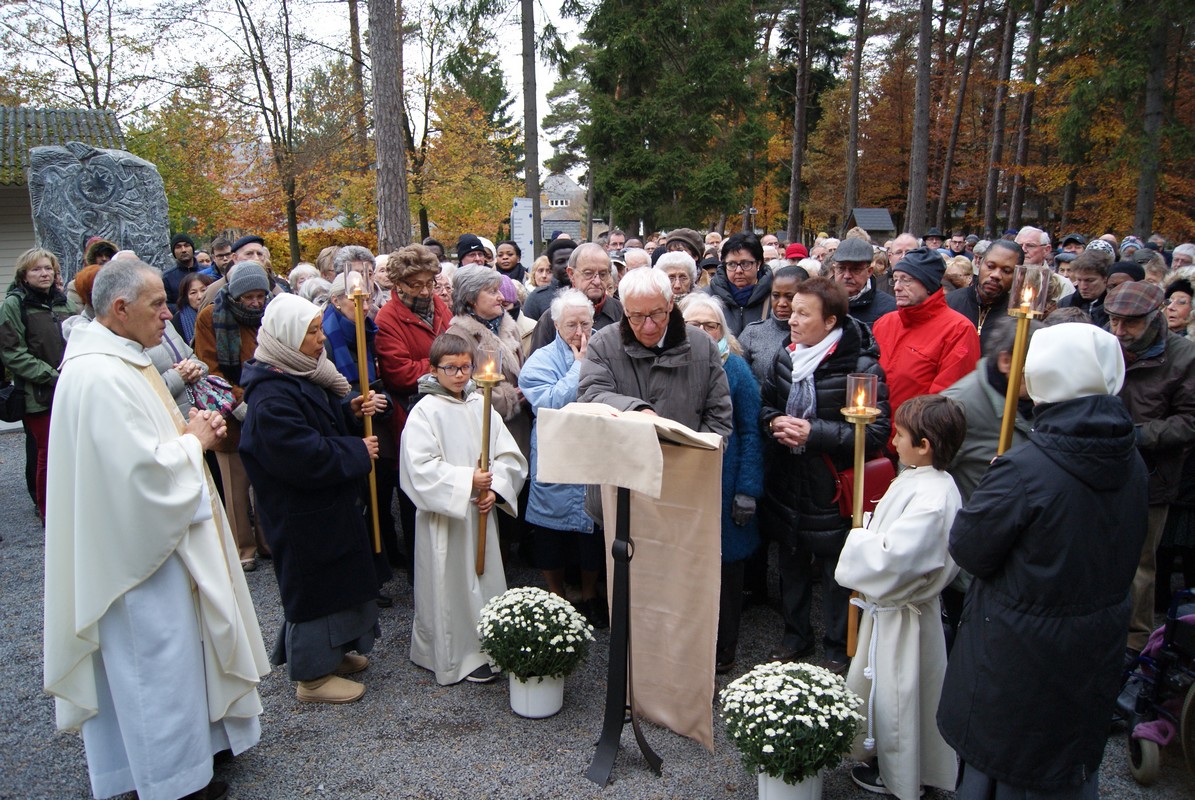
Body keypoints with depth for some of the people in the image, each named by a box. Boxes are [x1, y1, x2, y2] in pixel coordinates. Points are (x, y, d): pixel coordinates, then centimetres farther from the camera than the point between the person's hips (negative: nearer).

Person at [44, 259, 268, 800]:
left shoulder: (121, 361, 8)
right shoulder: (100, 377, -25)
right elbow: (144, 469, -29)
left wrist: (190, 431, 1)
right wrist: (194, 441, -12)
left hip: (152, 534, 10)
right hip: (138, 547, -10)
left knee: (175, 645, 22)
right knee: (156, 658, 6)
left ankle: (189, 742, 41)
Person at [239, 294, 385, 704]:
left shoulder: (303, 376, 6)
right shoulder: (271, 398, -26)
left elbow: (325, 417, 19)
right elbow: (309, 460, -30)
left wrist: (352, 409, -2)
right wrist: (358, 452, -18)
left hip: (328, 507, 10)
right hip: (302, 517, -10)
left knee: (336, 581, 21)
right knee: (311, 586, 4)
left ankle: (333, 651, 39)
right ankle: (313, 675, 21)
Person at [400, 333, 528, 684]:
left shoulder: (480, 406, 6)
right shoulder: (425, 411, -8)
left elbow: (509, 455, 6)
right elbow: (421, 467, -15)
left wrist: (495, 489, -10)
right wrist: (467, 480, -19)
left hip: (480, 513, 5)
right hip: (444, 515, -5)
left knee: (485, 577, 12)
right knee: (451, 585, 3)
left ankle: (484, 647, 29)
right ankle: (458, 657, 18)